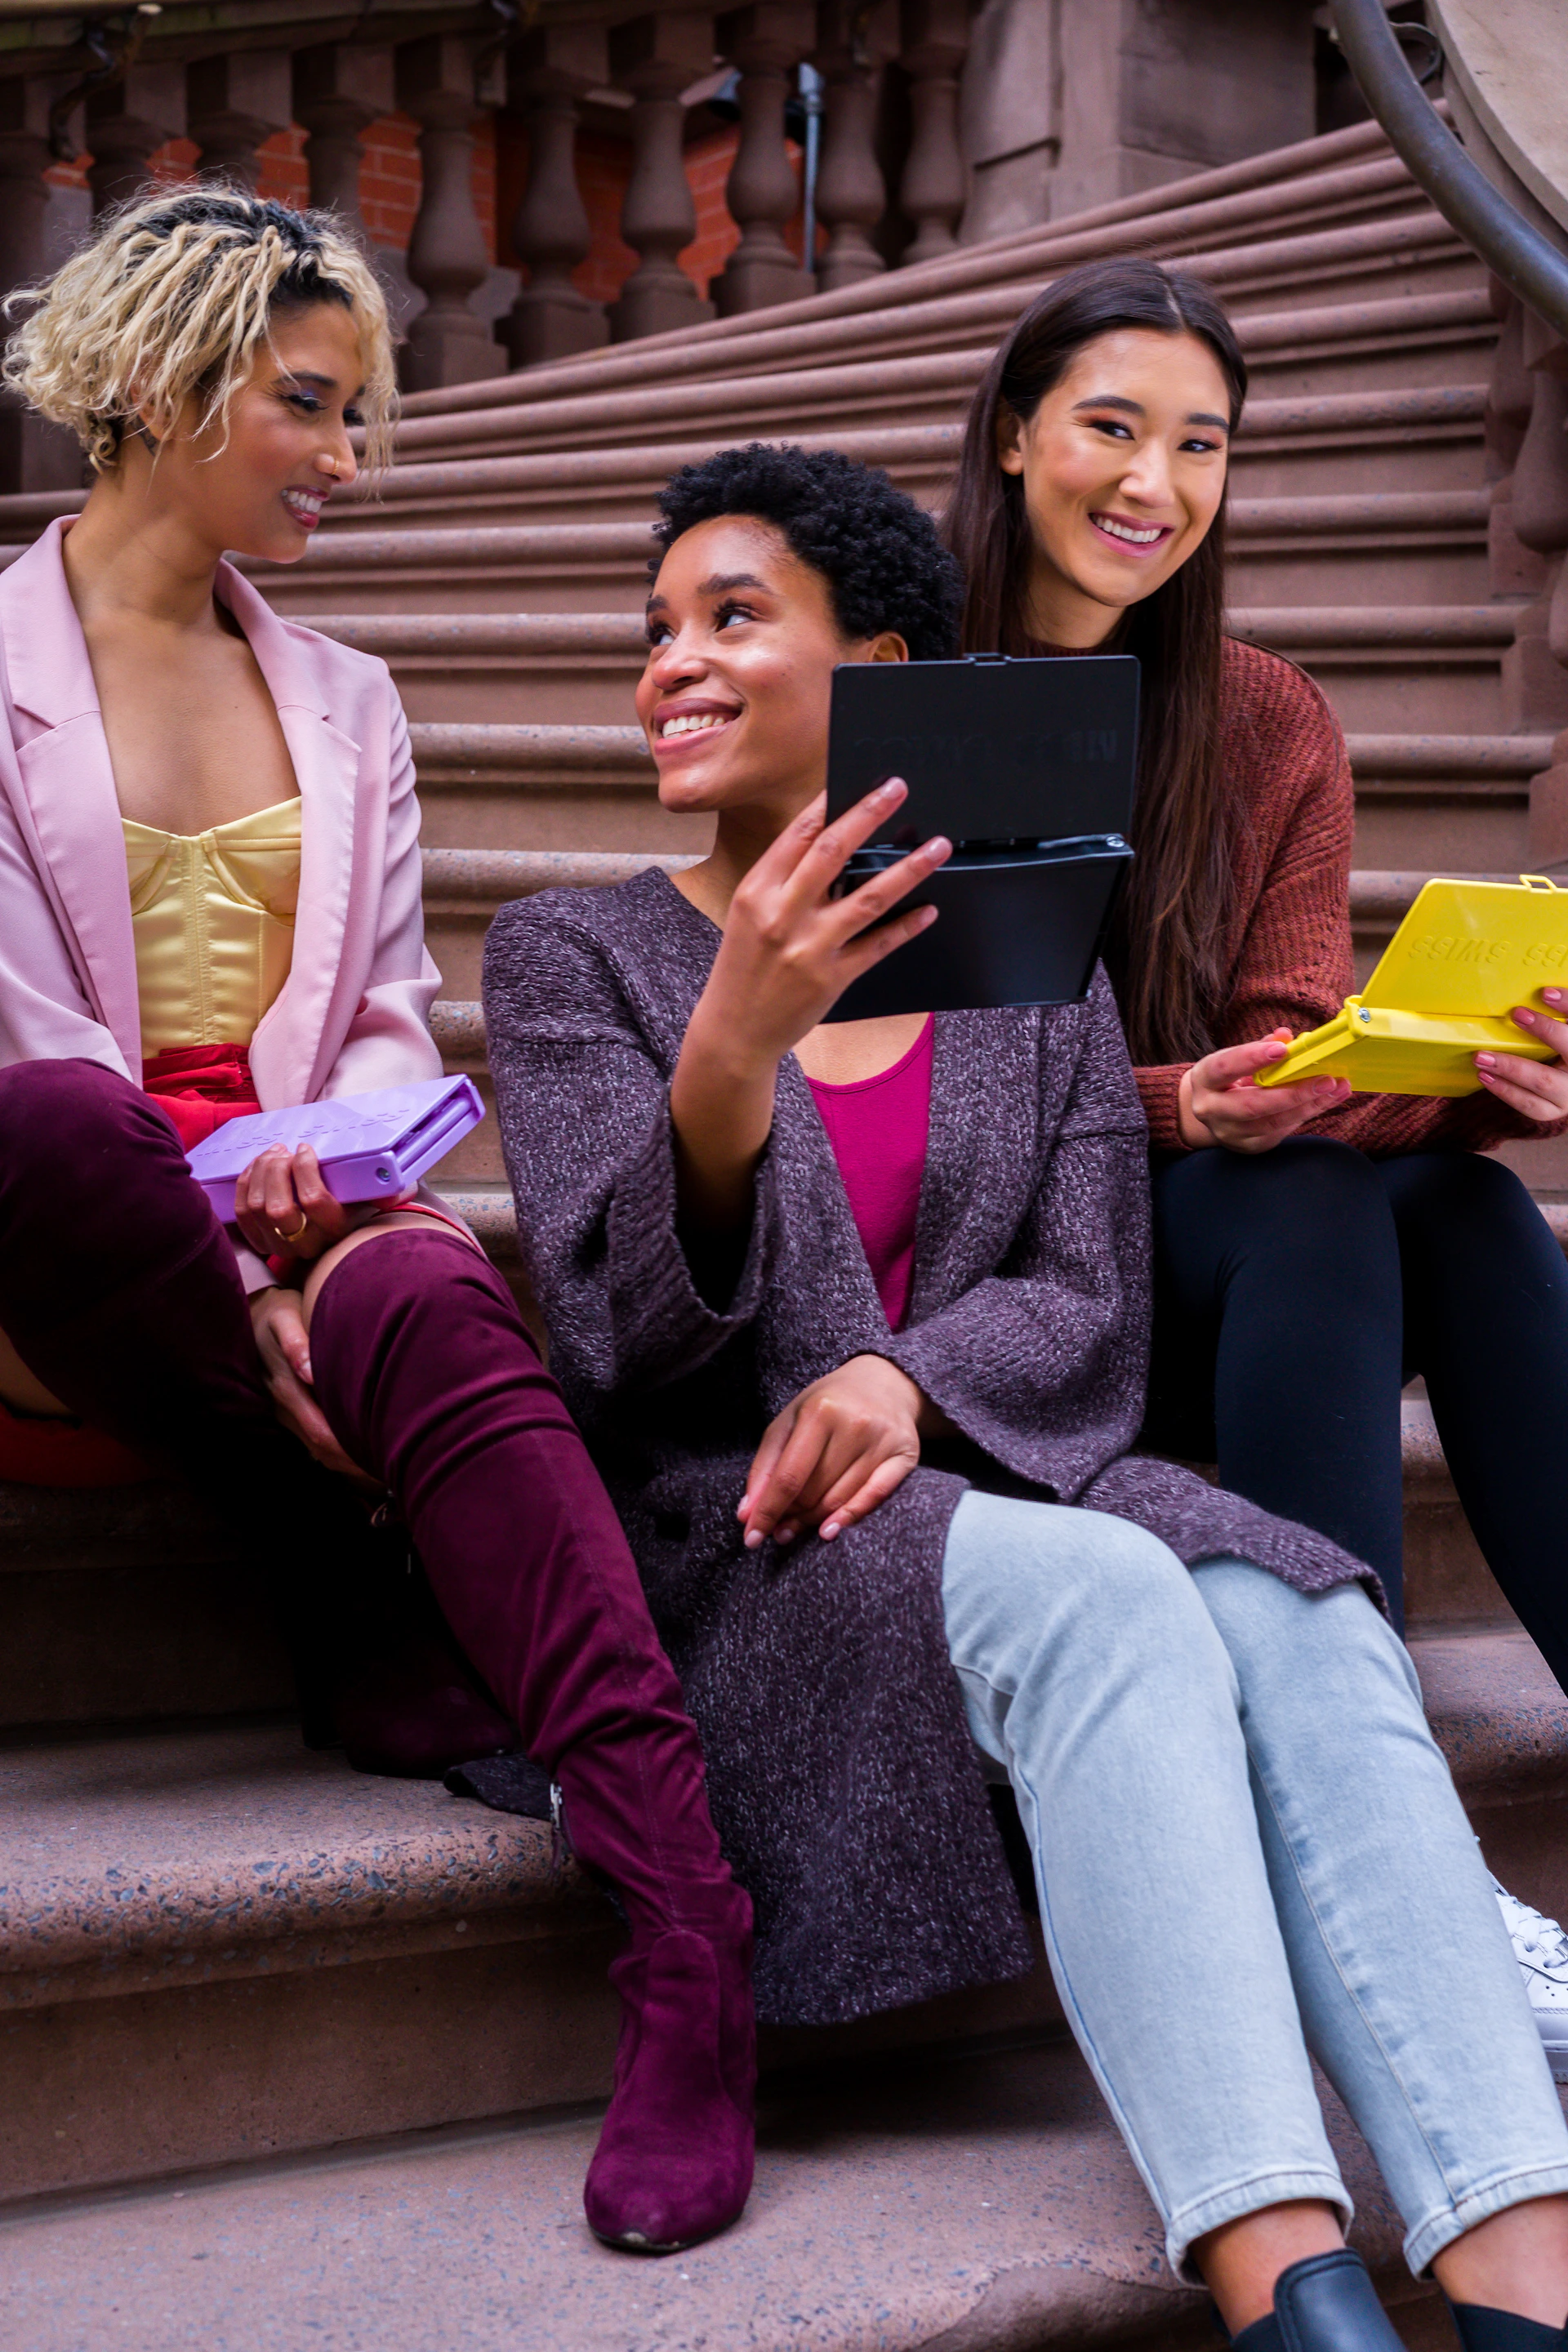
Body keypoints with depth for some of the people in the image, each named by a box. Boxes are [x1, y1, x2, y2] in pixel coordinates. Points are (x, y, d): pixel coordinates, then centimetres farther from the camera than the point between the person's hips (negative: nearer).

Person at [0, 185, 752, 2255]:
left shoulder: (345, 701, 21)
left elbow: (390, 1021, 15)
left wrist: (326, 1182, -9)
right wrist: (230, 1280, -21)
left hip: (301, 1226, 3)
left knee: (437, 1311, -34)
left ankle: (687, 1931, -47)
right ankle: (380, 1629, -23)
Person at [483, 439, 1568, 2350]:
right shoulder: (575, 955, 7)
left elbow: (1091, 1307, 8)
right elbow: (616, 1334, -8)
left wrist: (904, 1376, -16)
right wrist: (733, 1051, -28)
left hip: (978, 1474, 3)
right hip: (720, 1538, -3)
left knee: (1306, 1630, -30)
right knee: (1099, 1599, -35)